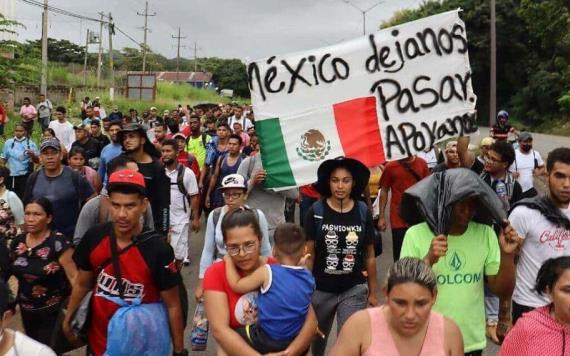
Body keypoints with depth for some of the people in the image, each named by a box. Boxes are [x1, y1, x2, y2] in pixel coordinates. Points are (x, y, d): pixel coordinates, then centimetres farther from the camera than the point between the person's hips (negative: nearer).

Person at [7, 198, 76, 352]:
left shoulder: (59, 243, -20)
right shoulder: (17, 242, -1)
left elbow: (74, 276, -23)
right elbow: (14, 273, 14)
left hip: (54, 312, -6)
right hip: (27, 311, 6)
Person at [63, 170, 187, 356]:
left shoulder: (159, 249, -23)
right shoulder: (93, 237, -13)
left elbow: (172, 305, -13)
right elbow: (82, 284, 5)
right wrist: (68, 319, 13)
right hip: (99, 339, 3)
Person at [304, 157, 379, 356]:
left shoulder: (363, 212, -5)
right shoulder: (316, 211, -9)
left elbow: (369, 256, 2)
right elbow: (309, 254, -5)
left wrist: (373, 292, 6)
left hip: (354, 290, 0)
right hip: (321, 290, 0)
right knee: (317, 338, 20)